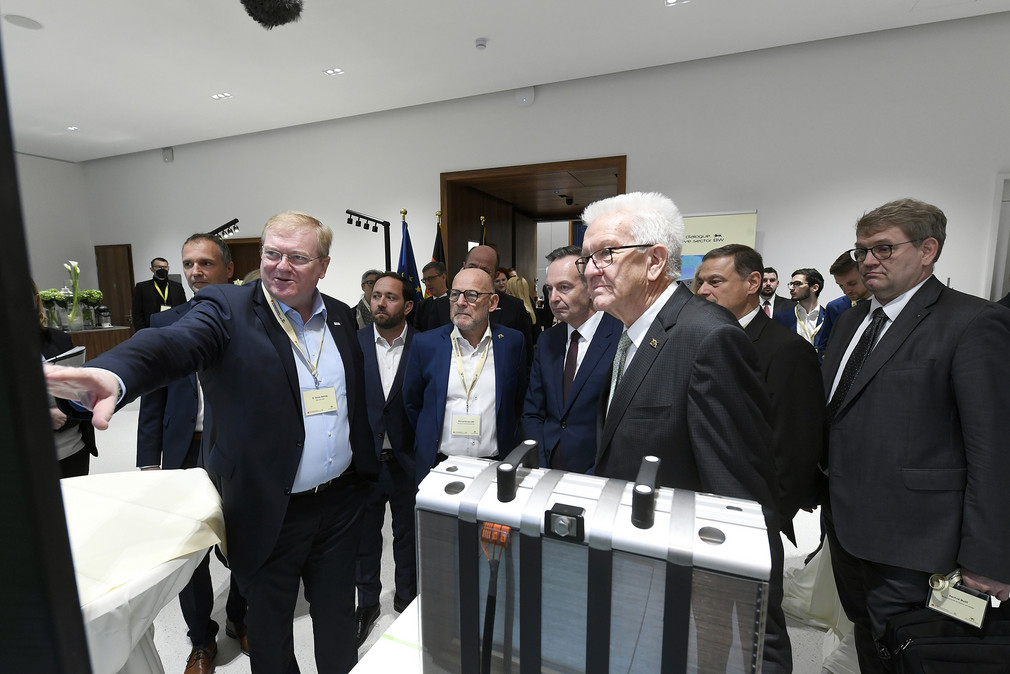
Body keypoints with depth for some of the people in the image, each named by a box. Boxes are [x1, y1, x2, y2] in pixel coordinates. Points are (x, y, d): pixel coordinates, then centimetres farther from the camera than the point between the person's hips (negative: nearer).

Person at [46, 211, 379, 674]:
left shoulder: (341, 317, 1)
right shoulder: (227, 309, -11)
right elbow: (174, 344, -32)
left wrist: (366, 472, 8)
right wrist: (113, 375, -54)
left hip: (341, 500, 4)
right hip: (270, 510, -3)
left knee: (338, 613, 24)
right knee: (269, 619, 21)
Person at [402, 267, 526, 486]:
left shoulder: (512, 342, -3)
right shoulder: (425, 343, -3)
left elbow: (520, 401, 6)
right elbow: (412, 403, 6)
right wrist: (429, 441, 8)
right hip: (438, 466, 1)